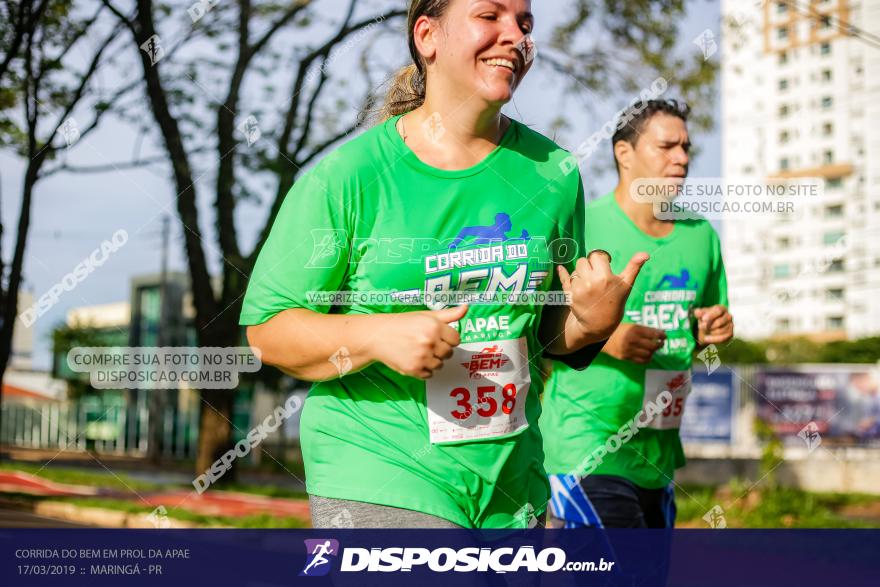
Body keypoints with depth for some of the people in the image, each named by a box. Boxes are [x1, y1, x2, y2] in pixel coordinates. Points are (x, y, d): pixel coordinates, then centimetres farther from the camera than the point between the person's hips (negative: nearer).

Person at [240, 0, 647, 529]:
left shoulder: (551, 172, 4)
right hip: (376, 481, -5)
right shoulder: (350, 174, -9)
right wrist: (377, 336, -22)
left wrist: (591, 325, -8)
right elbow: (267, 328, -7)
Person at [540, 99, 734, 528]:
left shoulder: (701, 236, 11)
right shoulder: (583, 227, -10)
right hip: (588, 451, -7)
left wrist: (709, 330, 1)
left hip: (659, 455, 7)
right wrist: (601, 338, -21)